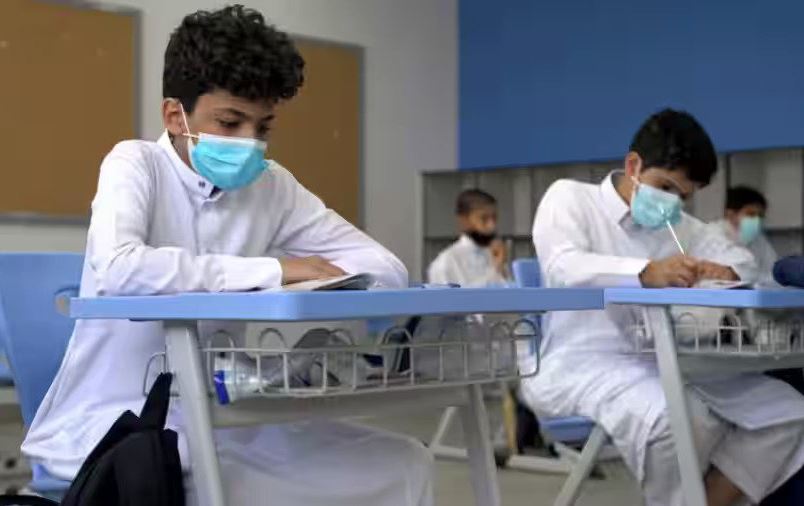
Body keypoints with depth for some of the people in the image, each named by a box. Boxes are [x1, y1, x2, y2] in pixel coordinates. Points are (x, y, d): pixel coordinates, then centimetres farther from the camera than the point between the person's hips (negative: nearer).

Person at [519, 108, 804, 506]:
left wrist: (726, 272, -4)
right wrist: (646, 273, -36)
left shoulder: (676, 224, 20)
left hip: (658, 364, 7)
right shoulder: (569, 196, 1)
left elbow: (742, 257, 24)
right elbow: (561, 267, -19)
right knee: (682, 419, -36)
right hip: (583, 365, -7)